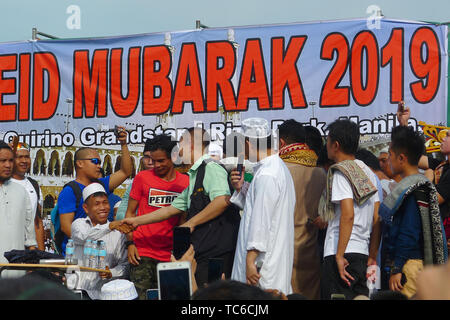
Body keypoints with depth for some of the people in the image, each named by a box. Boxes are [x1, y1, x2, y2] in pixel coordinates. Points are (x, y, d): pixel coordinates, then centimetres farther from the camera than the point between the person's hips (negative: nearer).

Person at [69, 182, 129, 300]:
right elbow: (83, 237, -14)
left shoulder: (117, 233, 10)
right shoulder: (78, 224, 10)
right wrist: (110, 227, -26)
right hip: (73, 288, 0)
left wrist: (111, 273, -13)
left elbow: (125, 265, 8)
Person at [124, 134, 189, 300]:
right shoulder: (142, 177, 4)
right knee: (141, 296, -6)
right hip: (142, 253, -1)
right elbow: (130, 213, 8)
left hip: (170, 255, 2)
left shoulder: (185, 181, 7)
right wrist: (130, 243, -3)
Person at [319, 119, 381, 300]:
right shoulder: (368, 173, 16)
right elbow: (377, 219, 14)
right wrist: (372, 256, 16)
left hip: (342, 252, -8)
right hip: (362, 254, 8)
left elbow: (348, 215, -19)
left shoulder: (340, 172, -8)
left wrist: (339, 256, -18)